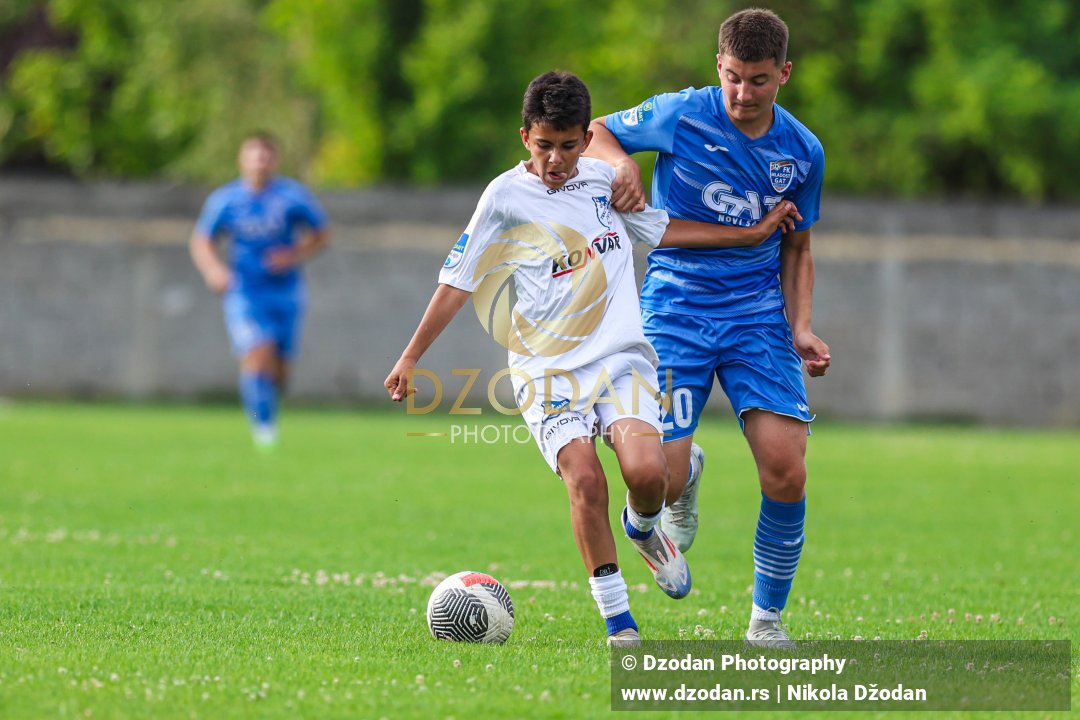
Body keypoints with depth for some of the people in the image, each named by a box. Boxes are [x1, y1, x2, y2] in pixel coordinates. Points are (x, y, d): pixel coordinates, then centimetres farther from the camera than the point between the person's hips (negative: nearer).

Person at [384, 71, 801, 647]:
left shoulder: (605, 180, 8)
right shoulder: (506, 197, -3)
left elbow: (661, 230, 23)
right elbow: (458, 281, 2)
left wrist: (752, 234, 22)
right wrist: (410, 357, 2)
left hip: (620, 356, 2)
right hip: (547, 369, -2)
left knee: (647, 472, -21)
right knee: (584, 478, -22)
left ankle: (643, 527, 17)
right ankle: (617, 622, -12)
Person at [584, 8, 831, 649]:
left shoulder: (802, 151, 2)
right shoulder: (680, 115, -8)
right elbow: (596, 132, 6)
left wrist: (802, 327, 1)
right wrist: (621, 164, -17)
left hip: (758, 313, 2)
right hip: (676, 308, -2)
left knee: (786, 472, -13)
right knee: (660, 482, -12)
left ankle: (767, 618, 7)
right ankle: (687, 473, 28)